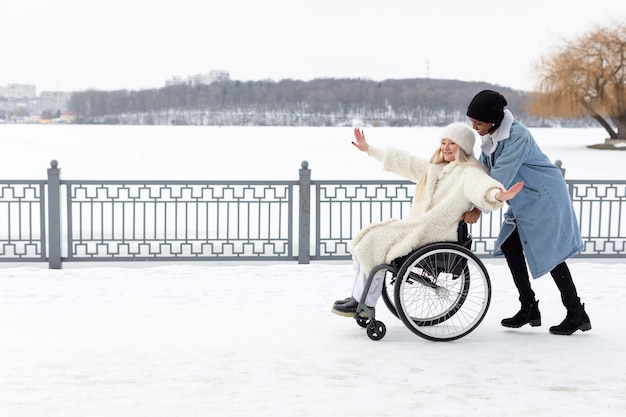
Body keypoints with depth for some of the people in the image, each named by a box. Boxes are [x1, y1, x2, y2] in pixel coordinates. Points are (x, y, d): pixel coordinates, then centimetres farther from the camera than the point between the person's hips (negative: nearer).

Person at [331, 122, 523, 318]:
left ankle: (366, 304, -9)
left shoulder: (469, 173, -10)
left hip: (434, 234, -9)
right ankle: (358, 296, 3)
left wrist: (499, 195, -57)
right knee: (364, 241, 1)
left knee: (375, 243, -19)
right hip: (416, 226, 10)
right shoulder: (436, 168, 19)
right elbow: (405, 162, 26)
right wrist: (369, 150, 29)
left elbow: (481, 186, -32)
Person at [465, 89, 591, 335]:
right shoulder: (490, 137, 2)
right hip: (525, 202, 9)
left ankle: (577, 314, 2)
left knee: (550, 254, -7)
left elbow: (501, 176, -29)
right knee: (510, 246, 4)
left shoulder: (517, 136, -26)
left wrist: (479, 209, -27)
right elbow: (483, 171, 6)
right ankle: (529, 308, 11)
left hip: (545, 198, -9)